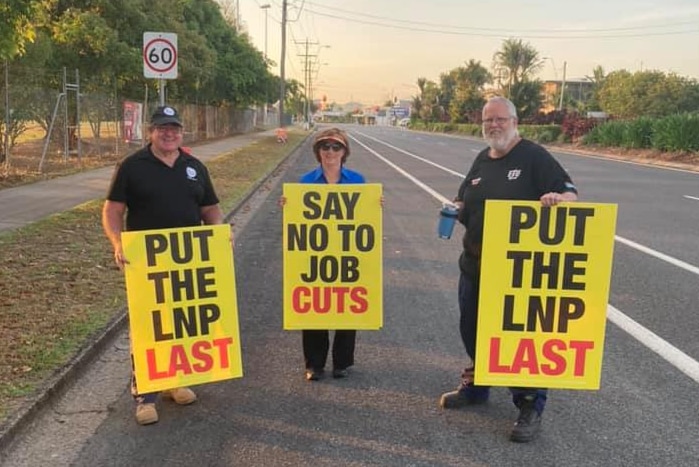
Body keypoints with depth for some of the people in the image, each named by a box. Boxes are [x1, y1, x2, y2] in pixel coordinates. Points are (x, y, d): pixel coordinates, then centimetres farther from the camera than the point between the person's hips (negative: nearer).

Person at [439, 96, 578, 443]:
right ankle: (475, 385, 39)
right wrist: (456, 209, -1)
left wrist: (556, 199, -36)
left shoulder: (533, 157, -8)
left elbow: (570, 194, -14)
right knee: (472, 329, 17)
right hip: (475, 265, 7)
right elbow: (464, 200, 21)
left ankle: (531, 407, 15)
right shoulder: (482, 160, 12)